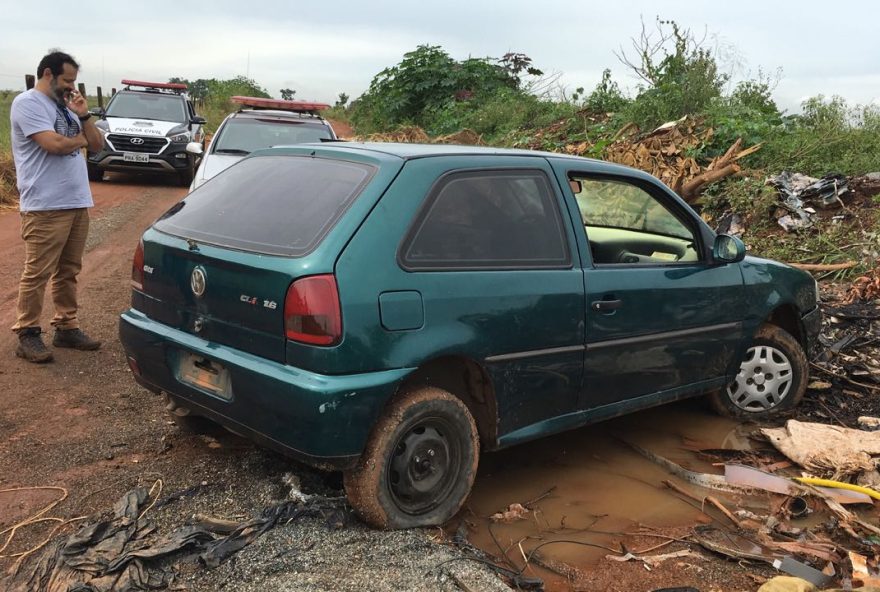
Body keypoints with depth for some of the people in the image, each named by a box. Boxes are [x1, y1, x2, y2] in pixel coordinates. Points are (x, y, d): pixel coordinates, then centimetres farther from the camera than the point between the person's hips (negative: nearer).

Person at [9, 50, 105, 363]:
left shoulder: (66, 108, 19)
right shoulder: (27, 103, -7)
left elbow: (97, 145, 17)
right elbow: (54, 144, -20)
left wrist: (83, 116, 2)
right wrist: (80, 139, 0)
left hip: (77, 203, 8)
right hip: (45, 207, -8)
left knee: (68, 271, 12)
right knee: (37, 273, -4)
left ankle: (67, 327, 21)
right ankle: (27, 335, 4)